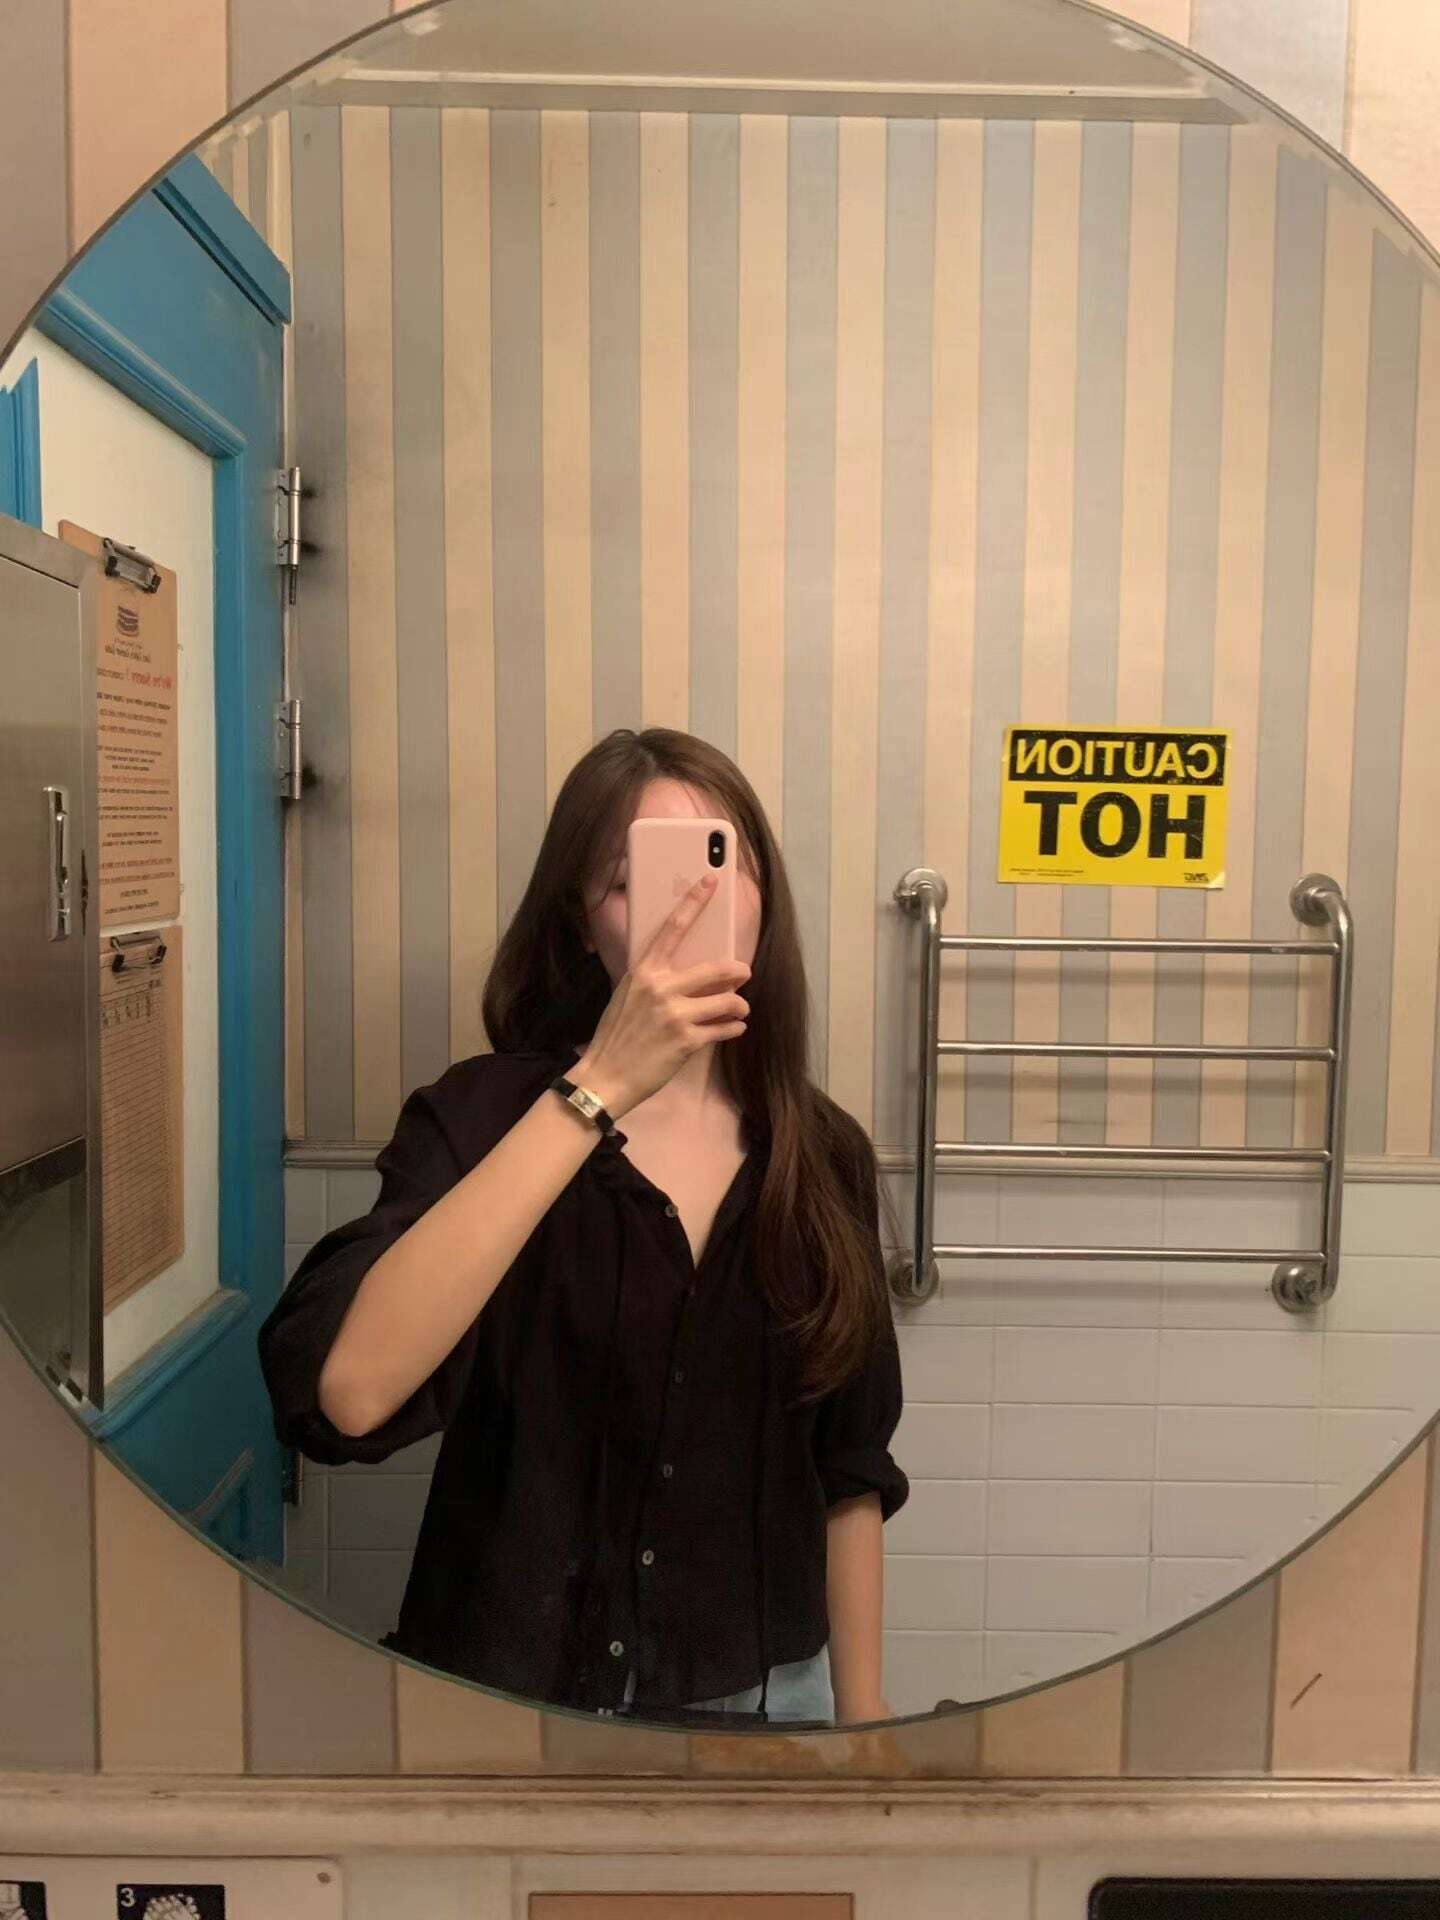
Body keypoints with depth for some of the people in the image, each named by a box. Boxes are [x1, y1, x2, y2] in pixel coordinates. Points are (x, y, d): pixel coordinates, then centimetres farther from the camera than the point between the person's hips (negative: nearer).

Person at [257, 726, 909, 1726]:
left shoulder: (826, 1150, -4)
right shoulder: (483, 1115, -14)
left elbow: (851, 1467, 4)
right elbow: (348, 1393, -32)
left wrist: (861, 1703, 8)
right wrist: (596, 1088, -33)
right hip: (521, 1687, -2)